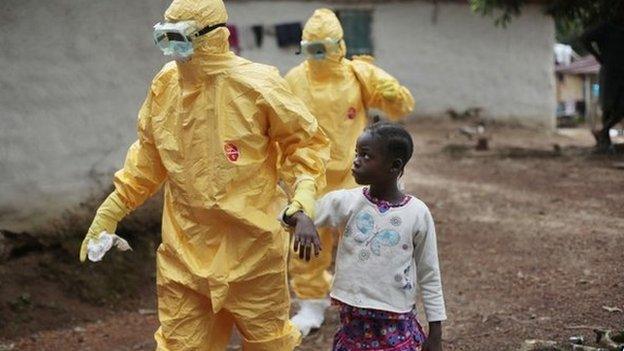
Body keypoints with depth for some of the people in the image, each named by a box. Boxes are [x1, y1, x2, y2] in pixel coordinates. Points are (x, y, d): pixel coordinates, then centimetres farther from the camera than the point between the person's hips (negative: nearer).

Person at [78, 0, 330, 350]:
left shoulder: (258, 85, -14)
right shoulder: (166, 85, 1)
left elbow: (305, 141, -4)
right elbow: (149, 154, 14)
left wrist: (304, 189, -20)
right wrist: (112, 209, 13)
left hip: (251, 246, -4)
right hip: (185, 250, 4)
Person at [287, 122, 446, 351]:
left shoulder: (418, 213, -5)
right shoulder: (345, 202, -3)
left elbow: (429, 276, 2)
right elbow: (293, 213, -7)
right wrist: (302, 221, -31)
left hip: (397, 326, -2)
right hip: (353, 322, 2)